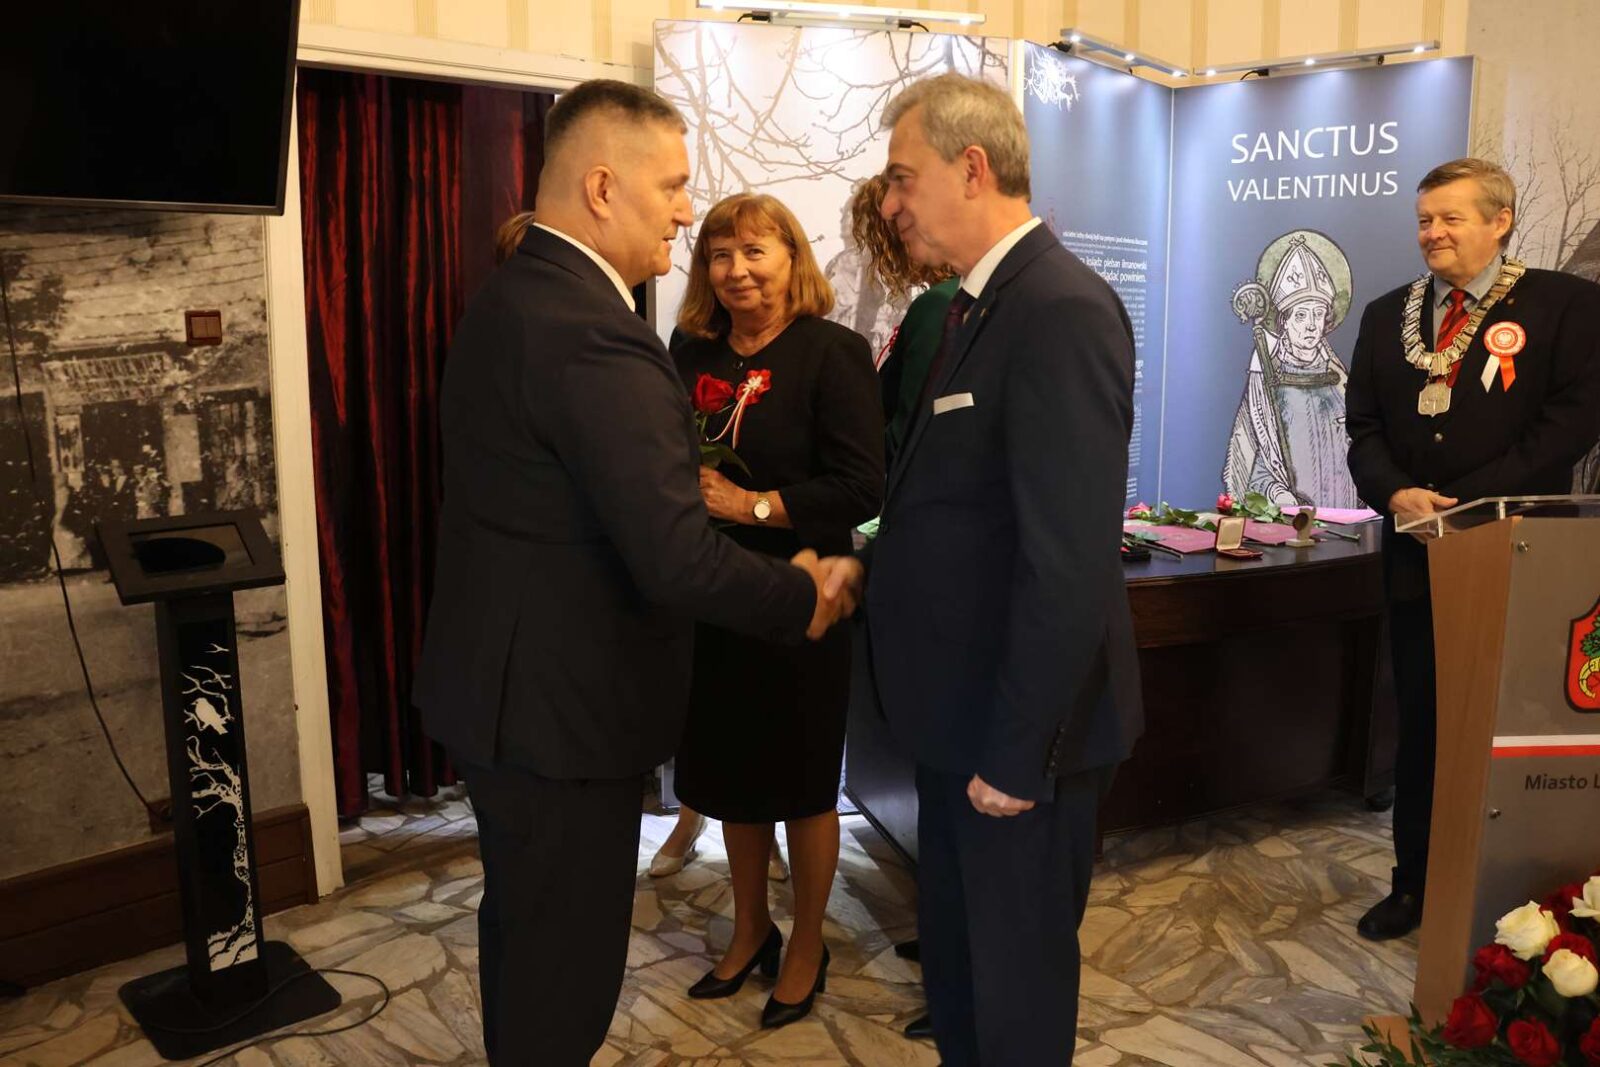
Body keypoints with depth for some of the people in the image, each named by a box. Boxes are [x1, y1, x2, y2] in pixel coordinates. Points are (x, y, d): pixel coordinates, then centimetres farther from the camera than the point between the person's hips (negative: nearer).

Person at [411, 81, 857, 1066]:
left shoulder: (513, 294, 7)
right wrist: (802, 597, -12)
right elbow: (676, 559, -28)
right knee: (565, 957, 8)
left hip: (506, 679, 10)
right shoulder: (594, 333, -25)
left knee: (524, 926, 27)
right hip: (559, 700, -10)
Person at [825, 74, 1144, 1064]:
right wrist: (872, 562, -1)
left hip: (1021, 731, -9)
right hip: (961, 714, 9)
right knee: (954, 961, 24)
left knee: (1016, 988, 13)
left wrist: (1016, 756, -21)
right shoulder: (981, 303, 9)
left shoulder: (1062, 310, -22)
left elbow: (1070, 562, -26)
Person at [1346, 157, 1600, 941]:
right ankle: (1416, 883, 25)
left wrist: (1467, 502, -17)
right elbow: (1364, 428, 7)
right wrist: (1397, 493, -12)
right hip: (1418, 553, 4)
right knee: (1419, 725, 11)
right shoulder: (1387, 315, 12)